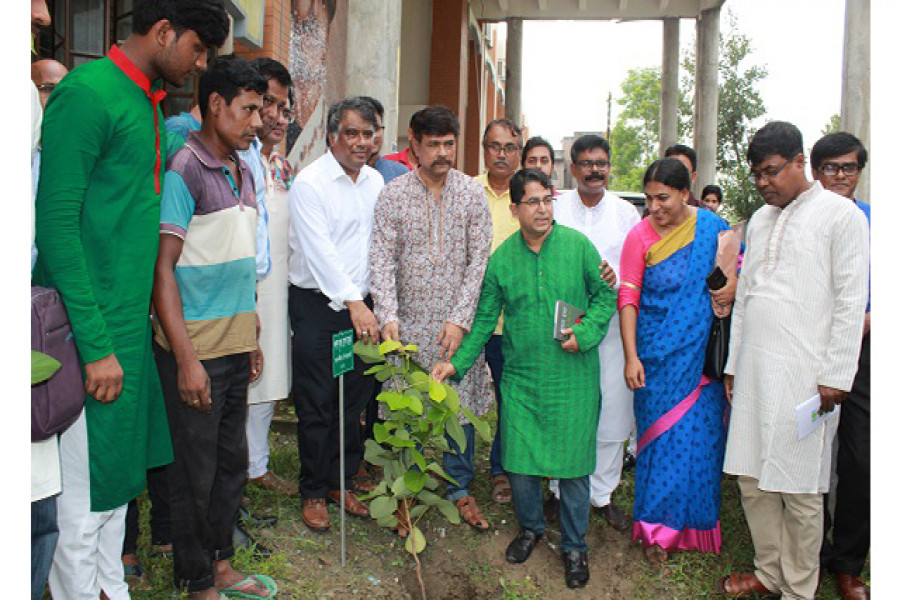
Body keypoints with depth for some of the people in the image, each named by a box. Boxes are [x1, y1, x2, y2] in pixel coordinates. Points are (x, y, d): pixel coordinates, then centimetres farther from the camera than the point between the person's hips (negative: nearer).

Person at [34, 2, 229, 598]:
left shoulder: (148, 105, 14)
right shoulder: (88, 93, -13)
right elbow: (56, 223, -18)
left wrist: (136, 322, 14)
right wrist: (96, 345, -19)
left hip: (127, 327, 9)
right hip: (91, 332, -9)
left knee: (116, 479, 18)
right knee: (83, 498, 3)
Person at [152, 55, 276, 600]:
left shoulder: (243, 172, 12)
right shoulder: (184, 170, -12)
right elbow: (162, 268, -15)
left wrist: (251, 339, 17)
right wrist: (186, 358, -19)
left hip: (236, 346, 8)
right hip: (196, 350, -8)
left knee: (233, 461, 16)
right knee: (196, 469, 5)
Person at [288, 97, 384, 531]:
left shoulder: (375, 181, 10)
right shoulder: (309, 183, -10)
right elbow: (320, 250, -18)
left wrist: (372, 301, 6)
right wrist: (353, 303, -25)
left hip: (360, 304, 6)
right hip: (317, 304, -5)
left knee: (354, 400, 12)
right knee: (316, 405, 2)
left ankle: (341, 483, 28)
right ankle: (313, 492, 19)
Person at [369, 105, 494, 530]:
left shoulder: (472, 192, 2)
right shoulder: (393, 194, 0)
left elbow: (480, 259, -2)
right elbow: (382, 258, -5)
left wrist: (460, 319, -11)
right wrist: (388, 316, -18)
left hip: (458, 323, 1)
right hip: (409, 323, 0)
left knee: (460, 405, 8)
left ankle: (459, 488, 26)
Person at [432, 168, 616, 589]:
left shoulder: (578, 246, -3)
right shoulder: (501, 258, 1)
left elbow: (605, 294, 5)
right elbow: (485, 319, 6)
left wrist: (585, 333, -11)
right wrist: (457, 363, -1)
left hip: (573, 377, -1)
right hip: (521, 377, 2)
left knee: (573, 464, 4)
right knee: (519, 460, 6)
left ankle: (574, 546, 27)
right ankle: (531, 527, 36)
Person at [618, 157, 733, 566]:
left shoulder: (711, 226, 1)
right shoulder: (640, 236, -5)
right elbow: (628, 297, -7)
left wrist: (734, 287, -9)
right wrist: (631, 356, -13)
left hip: (703, 353, 2)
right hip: (658, 354, -2)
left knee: (700, 434, 7)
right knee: (662, 435, 3)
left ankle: (696, 521, 28)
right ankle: (657, 529, 18)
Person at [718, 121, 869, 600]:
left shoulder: (841, 214, -2)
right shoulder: (759, 221, 16)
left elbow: (851, 302, -6)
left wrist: (835, 376, -11)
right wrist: (733, 364, 16)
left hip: (804, 373, -6)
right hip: (754, 369, 6)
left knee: (799, 489, 1)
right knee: (752, 479, 10)